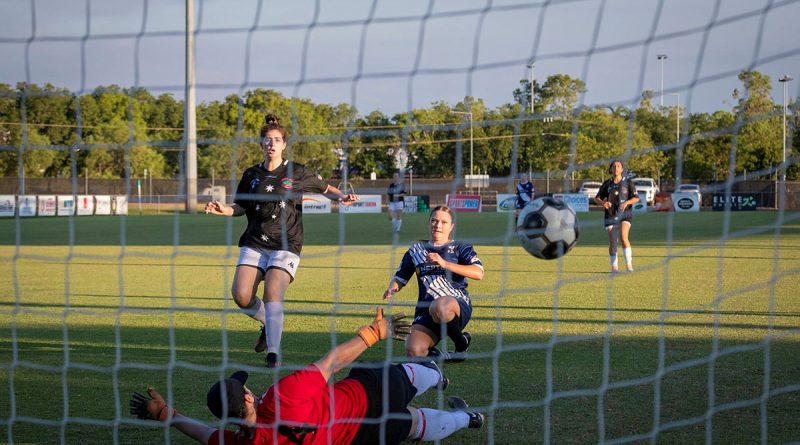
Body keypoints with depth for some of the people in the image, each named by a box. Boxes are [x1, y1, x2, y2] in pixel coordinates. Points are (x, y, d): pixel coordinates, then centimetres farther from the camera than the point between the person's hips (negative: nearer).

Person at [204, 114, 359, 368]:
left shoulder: (297, 173, 3)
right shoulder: (252, 175, 9)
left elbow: (324, 187, 16)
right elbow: (241, 207, 15)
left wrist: (342, 196, -3)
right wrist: (224, 210, -5)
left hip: (285, 246, -3)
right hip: (254, 244, 3)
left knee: (273, 293, -23)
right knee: (241, 297, -13)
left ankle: (273, 354, -20)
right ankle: (268, 324, 19)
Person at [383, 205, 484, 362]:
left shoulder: (461, 247, 10)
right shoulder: (416, 249, 20)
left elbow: (478, 273, -8)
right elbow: (400, 277, 23)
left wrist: (445, 264, -17)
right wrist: (392, 289, -2)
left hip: (459, 306, -2)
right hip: (425, 311, 2)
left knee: (440, 307, -42)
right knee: (414, 351, -29)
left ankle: (462, 342, -12)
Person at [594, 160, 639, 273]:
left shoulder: (628, 183, 3)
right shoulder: (606, 184, 7)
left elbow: (636, 198, 1)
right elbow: (597, 198, 11)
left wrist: (627, 202, -18)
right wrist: (602, 203, -12)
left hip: (625, 214, -2)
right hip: (611, 216, 2)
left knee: (623, 237, -23)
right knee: (612, 242, 0)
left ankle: (629, 264, -17)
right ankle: (614, 266, 15)